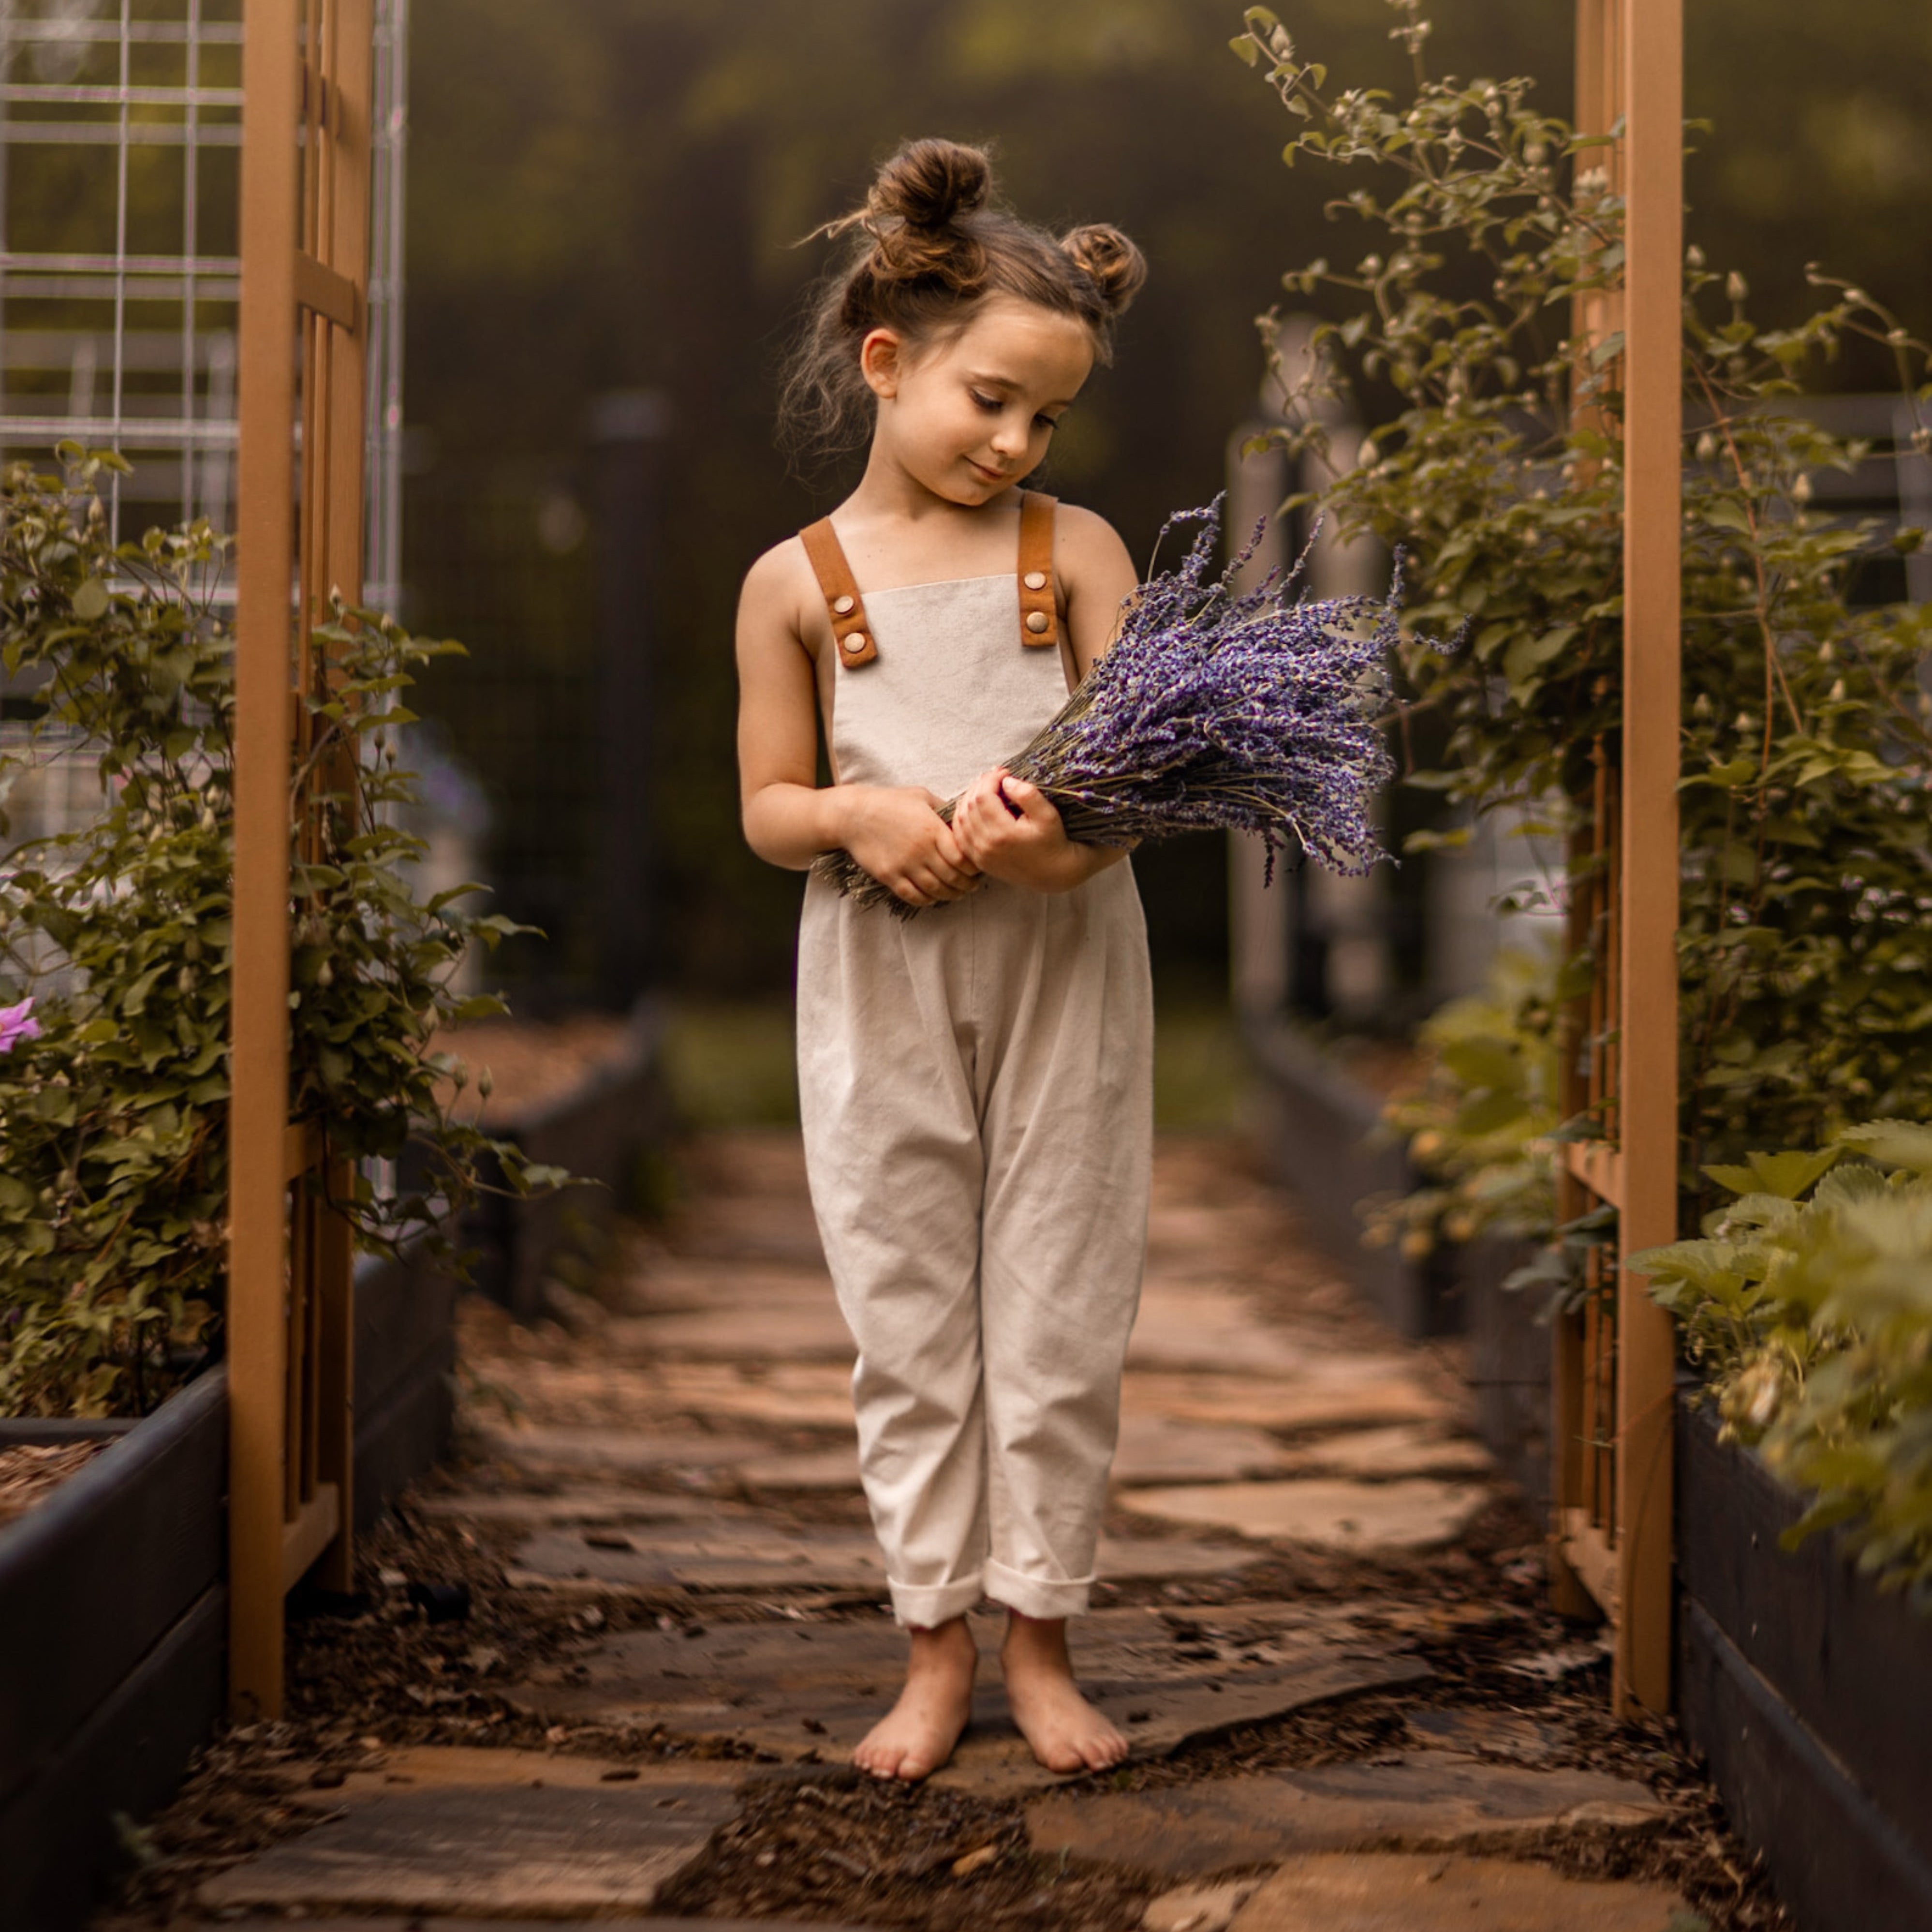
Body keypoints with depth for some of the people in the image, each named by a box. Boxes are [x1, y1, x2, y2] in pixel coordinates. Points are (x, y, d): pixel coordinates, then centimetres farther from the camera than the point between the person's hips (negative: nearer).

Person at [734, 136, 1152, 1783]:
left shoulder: (1075, 551, 4)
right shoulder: (798, 581, 2)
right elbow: (769, 810, 6)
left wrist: (1072, 830, -22)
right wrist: (857, 813, -16)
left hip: (1063, 963, 0)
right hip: (881, 978, 0)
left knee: (1061, 1308, 3)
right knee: (908, 1317, 4)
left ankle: (1040, 1634, 14)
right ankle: (937, 1645, 14)